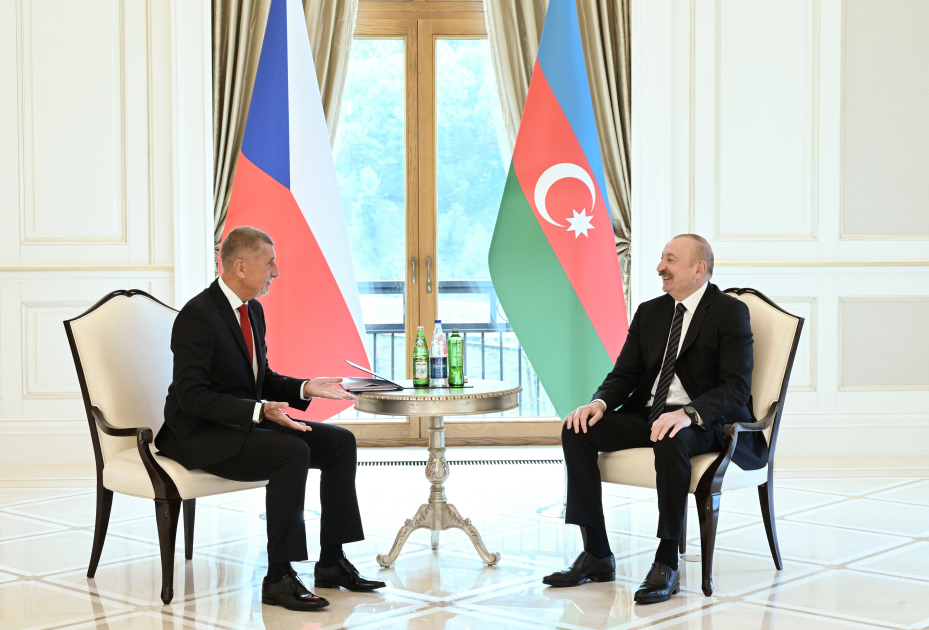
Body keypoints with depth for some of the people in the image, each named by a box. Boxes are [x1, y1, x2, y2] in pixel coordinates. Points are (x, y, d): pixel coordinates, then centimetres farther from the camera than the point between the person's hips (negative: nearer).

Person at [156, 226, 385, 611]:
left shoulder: (253, 310, 11)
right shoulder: (198, 315, -18)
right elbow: (192, 395, -23)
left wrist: (307, 389, -1)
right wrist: (259, 411, -32)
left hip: (247, 422, 9)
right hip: (200, 435, -9)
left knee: (340, 442, -4)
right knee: (293, 452, -31)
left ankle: (331, 561, 2)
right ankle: (279, 578, -24)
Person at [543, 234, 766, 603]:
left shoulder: (730, 312, -6)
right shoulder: (649, 312, 14)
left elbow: (737, 387, -16)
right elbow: (624, 374, 13)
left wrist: (689, 414, -34)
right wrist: (600, 402, -11)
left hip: (705, 423, -6)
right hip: (646, 416, 7)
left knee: (671, 441, -40)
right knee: (577, 429, -16)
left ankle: (667, 564, -28)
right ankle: (596, 554, -12)